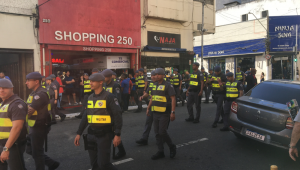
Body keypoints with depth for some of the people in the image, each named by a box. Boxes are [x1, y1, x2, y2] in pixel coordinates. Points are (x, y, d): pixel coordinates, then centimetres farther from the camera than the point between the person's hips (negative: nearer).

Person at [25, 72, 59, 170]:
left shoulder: (40, 94, -21)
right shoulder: (34, 93, 12)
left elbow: (29, 112, -25)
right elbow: (29, 109, 14)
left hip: (39, 128, -10)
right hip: (34, 127, 10)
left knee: (37, 152, 3)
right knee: (30, 150, 18)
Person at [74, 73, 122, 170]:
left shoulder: (109, 97, -9)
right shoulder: (90, 97, 10)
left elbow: (117, 116, -12)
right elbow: (86, 116, 16)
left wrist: (117, 134, -17)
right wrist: (79, 133, 15)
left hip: (104, 135, -6)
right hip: (91, 134, 6)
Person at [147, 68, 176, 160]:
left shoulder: (168, 85, -9)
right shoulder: (154, 85, 13)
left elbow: (173, 99, -13)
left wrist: (173, 112, -19)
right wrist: (148, 108, 17)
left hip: (164, 113, -7)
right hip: (155, 113, 7)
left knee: (162, 132, -8)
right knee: (157, 133, 9)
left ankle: (172, 147, 17)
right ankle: (160, 152, 20)